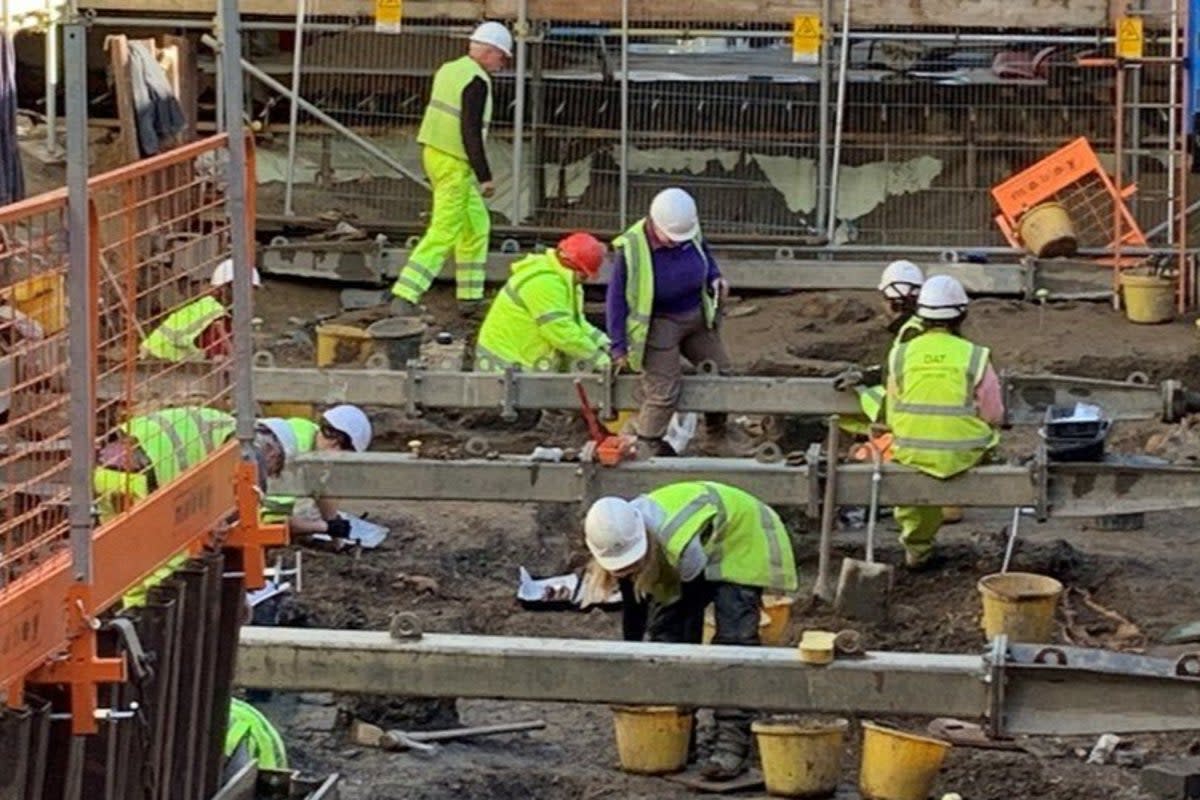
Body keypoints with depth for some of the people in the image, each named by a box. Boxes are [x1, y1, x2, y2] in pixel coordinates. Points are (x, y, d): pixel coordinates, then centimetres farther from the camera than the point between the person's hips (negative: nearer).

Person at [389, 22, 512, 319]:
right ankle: (404, 297, -13)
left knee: (476, 225, 19)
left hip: (434, 153, 10)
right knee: (444, 233, -7)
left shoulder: (448, 70, 10)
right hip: (455, 164, -10)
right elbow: (471, 132, -21)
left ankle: (470, 298, 22)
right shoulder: (477, 82, -17)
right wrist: (485, 176, -18)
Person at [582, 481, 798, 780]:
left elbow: (692, 610, -30)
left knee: (733, 638, -23)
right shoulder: (624, 541, -21)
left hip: (742, 539, -7)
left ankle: (733, 744, -28)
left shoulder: (683, 546, -43)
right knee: (664, 629, -5)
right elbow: (633, 610, -7)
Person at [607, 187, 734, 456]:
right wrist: (618, 344, -14)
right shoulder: (632, 248, -28)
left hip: (697, 316, 6)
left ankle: (718, 434, 38)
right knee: (663, 393, -6)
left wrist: (714, 277, -7)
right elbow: (617, 297, -17)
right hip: (659, 323, -6)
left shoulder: (690, 231, -13)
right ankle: (645, 444, 16)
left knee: (720, 373, 16)